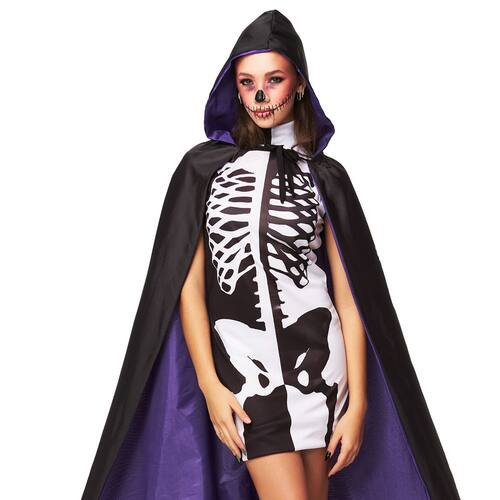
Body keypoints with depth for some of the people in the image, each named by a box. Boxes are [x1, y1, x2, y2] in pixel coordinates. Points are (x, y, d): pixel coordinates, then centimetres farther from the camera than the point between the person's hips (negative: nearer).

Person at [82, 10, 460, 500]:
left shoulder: (326, 175, 5)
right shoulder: (203, 166, 4)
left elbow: (349, 298, 1)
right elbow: (188, 285, 0)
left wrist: (358, 403, -4)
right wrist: (209, 385, -7)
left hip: (317, 356, 1)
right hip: (242, 363, -1)